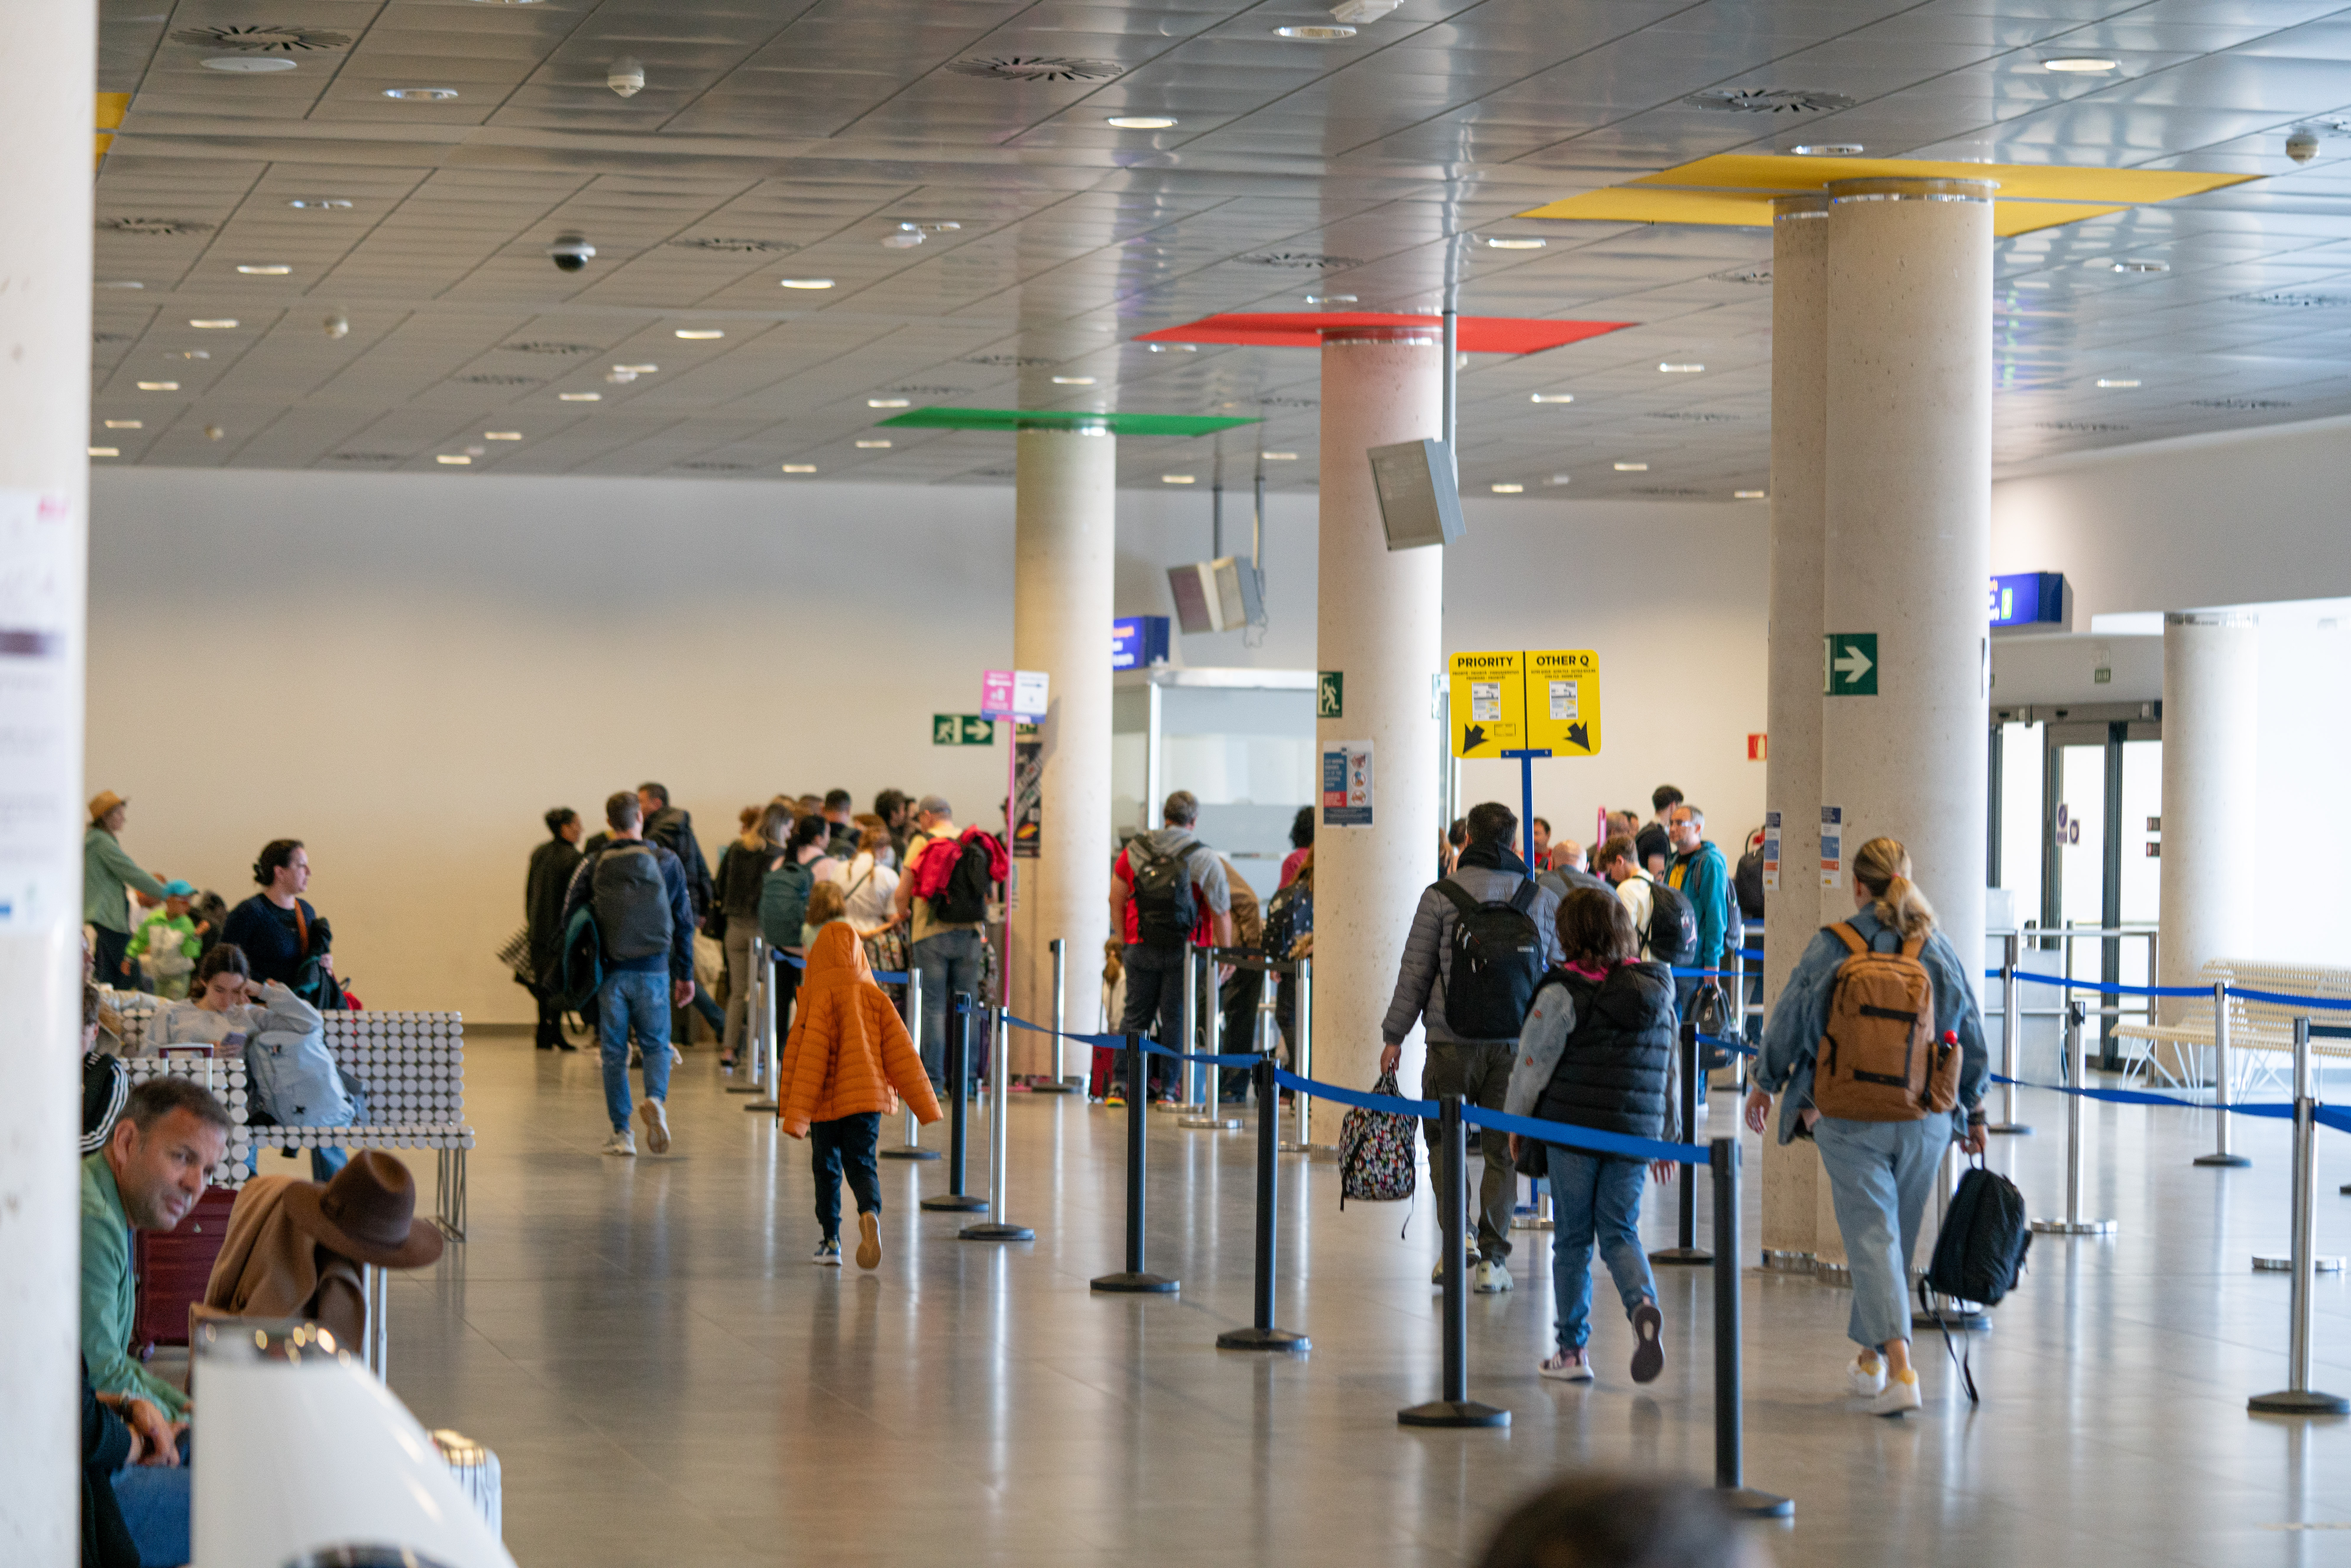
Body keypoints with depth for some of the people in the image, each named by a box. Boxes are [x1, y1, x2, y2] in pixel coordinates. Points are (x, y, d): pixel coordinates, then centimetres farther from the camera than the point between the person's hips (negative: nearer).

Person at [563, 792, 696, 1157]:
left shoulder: (592, 866, 1)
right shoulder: (666, 862, 2)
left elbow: (570, 920, -1)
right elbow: (684, 921, 6)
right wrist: (686, 974, 13)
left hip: (610, 972, 0)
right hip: (653, 972, 0)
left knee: (614, 1052, 7)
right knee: (656, 1045, 10)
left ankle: (621, 1133, 7)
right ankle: (656, 1100, -19)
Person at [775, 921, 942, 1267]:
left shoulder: (818, 999, -10)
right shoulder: (875, 997, 3)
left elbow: (807, 1058, -14)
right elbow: (902, 1052, 4)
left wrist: (794, 1114, -14)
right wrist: (925, 1106, 7)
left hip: (826, 1102, -2)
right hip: (868, 1097, 2)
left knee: (827, 1169, 12)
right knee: (862, 1165, 3)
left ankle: (830, 1242, 16)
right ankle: (870, 1213, -28)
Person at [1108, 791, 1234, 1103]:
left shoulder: (1134, 851, 3)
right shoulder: (1205, 859, -5)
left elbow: (1116, 900, 8)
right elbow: (1221, 913, -3)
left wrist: (1125, 940, 18)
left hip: (1141, 949, 2)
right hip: (1185, 952, -2)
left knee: (1135, 1017, 10)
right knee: (1176, 1018, 5)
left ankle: (1122, 1083, 7)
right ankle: (1167, 1087, 6)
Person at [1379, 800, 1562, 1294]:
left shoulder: (1441, 897, -3)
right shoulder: (1543, 900, 5)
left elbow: (1415, 973, -2)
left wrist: (1395, 1035, 5)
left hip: (1452, 1043, -2)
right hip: (1516, 1046, 2)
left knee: (1443, 1139, 14)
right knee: (1503, 1150, 8)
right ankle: (1492, 1257, 5)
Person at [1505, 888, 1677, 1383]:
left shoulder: (1564, 994, -10)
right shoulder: (1658, 993, 7)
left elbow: (1533, 1064, -7)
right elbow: (1670, 1071, 14)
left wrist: (1515, 1123, 7)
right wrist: (1668, 1137, 23)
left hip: (1573, 1125, -4)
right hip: (1635, 1132, 4)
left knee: (1573, 1238, 7)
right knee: (1620, 1233, 12)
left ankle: (1573, 1348, 13)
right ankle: (1644, 1305, -18)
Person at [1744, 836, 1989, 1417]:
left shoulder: (1830, 948, -5)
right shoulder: (1938, 950, 3)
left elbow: (1788, 1023, 4)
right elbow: (1972, 1041, 10)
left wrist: (1765, 1084, 21)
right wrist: (1973, 1111, 22)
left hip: (1850, 1120, -3)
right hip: (1925, 1122, 3)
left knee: (1872, 1238, -5)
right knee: (1898, 1237, 17)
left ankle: (1900, 1370, -20)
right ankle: (1871, 1359, 32)